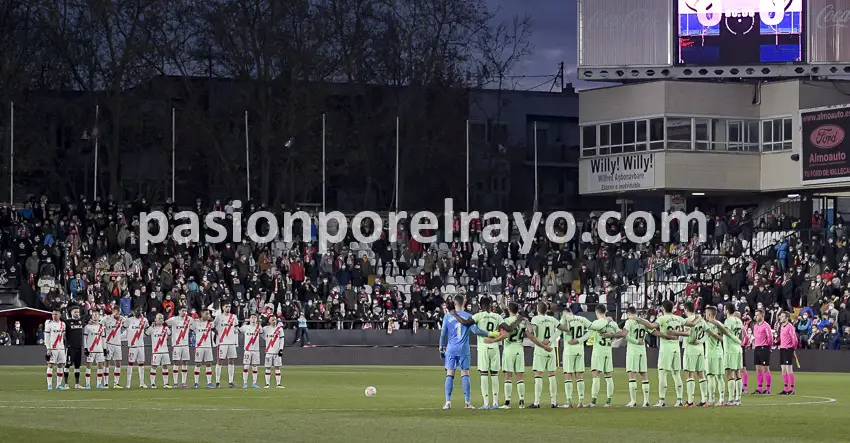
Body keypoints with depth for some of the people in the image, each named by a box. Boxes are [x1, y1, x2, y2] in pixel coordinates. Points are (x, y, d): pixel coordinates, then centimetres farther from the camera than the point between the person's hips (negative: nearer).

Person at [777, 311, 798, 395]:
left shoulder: (790, 326, -11)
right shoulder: (781, 326, 14)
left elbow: (794, 338, -14)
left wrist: (793, 347, -3)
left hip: (788, 350, -9)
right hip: (782, 349, 9)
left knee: (789, 369, -8)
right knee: (783, 370, 9)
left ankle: (792, 389, -6)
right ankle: (786, 389, 13)